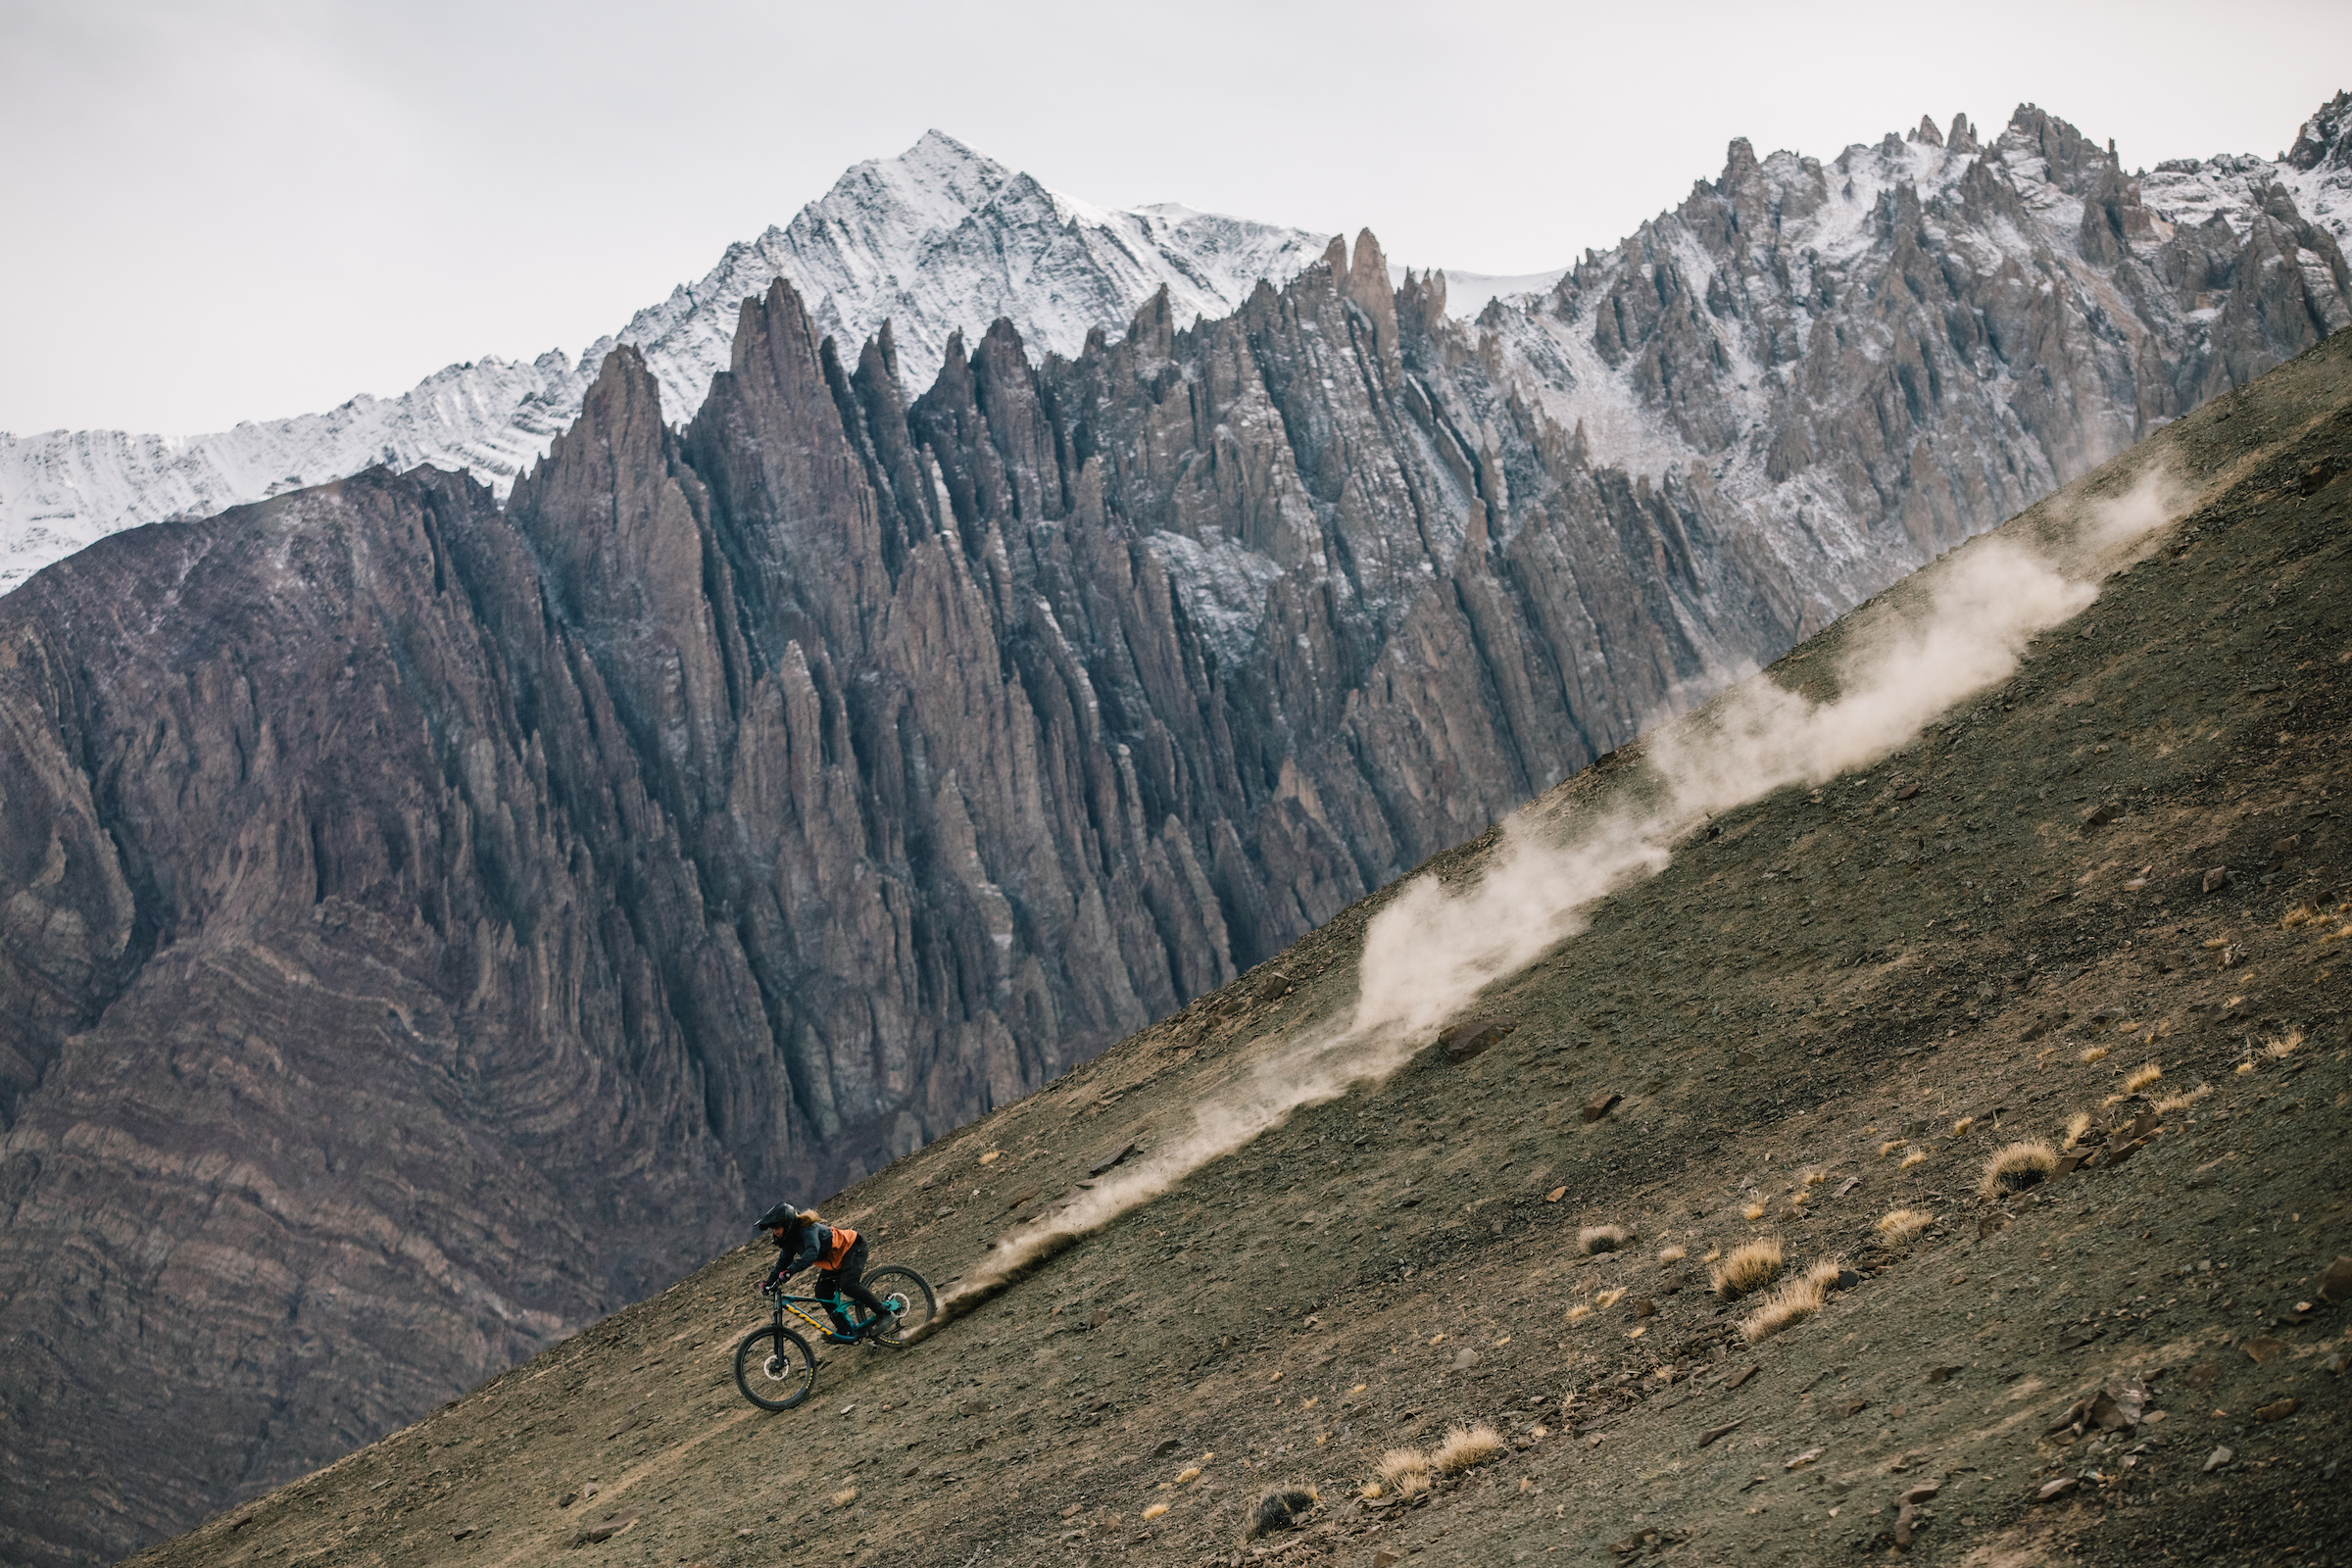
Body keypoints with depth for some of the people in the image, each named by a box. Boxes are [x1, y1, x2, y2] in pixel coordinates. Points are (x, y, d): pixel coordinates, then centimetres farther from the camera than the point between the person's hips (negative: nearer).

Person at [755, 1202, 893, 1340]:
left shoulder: (807, 1229, -30)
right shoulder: (789, 1239, -3)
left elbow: (812, 1252, -46)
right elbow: (783, 1262, 7)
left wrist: (790, 1271, -55)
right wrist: (769, 1282, -5)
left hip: (853, 1247, -10)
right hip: (834, 1259, 10)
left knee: (848, 1285, -28)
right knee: (822, 1292, -3)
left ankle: (884, 1314, -18)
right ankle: (846, 1332, 2)